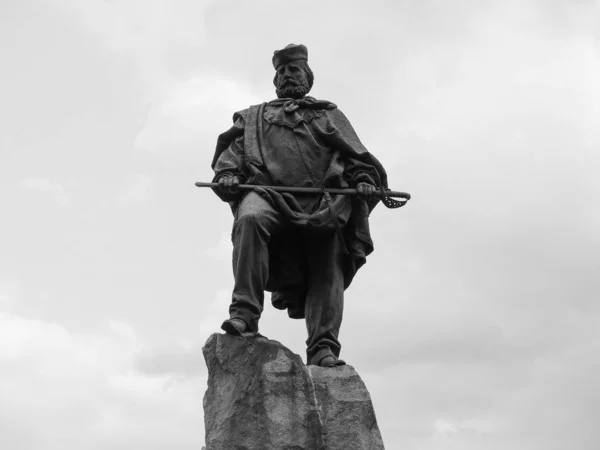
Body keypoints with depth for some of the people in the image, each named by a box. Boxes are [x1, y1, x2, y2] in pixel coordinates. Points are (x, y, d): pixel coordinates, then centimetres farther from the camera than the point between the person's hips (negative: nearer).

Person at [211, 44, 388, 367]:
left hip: (323, 200, 1)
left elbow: (356, 156, 20)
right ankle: (244, 313, -39)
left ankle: (323, 349, -24)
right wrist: (227, 174, -4)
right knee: (250, 219, -35)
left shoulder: (330, 115, 33)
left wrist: (364, 180, -2)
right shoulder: (253, 117, 35)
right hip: (268, 191, -1)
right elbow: (232, 149, 19)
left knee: (327, 269, -18)